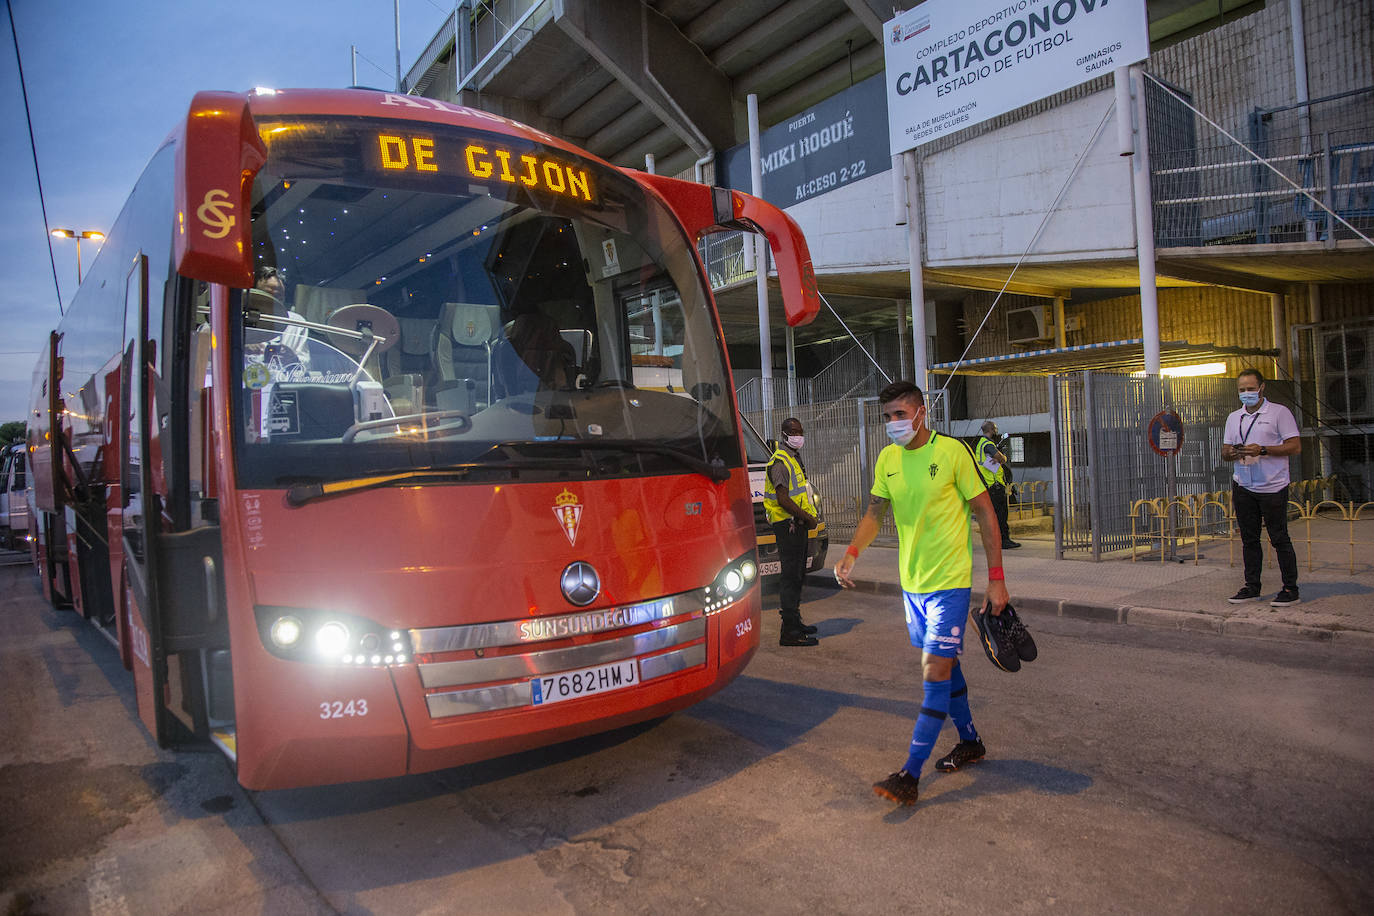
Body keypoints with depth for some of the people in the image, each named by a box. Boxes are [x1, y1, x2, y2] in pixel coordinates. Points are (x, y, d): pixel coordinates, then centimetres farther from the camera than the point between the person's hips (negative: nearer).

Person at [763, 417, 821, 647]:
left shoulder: (793, 458, 18)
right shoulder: (780, 462, -15)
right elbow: (783, 500, -22)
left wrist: (807, 517, 14)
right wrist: (807, 517, -17)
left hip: (796, 524, 11)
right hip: (788, 524, -11)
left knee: (797, 574, 17)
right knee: (791, 575, -10)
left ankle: (794, 622, 28)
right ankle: (789, 632, -9)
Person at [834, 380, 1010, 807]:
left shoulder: (952, 451, -12)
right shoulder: (887, 458, 5)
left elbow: (985, 513, -7)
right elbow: (875, 512, 13)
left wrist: (996, 578, -8)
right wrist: (851, 554, -3)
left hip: (949, 581, -6)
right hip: (912, 581, 6)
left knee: (935, 673, -6)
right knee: (944, 665, 18)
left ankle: (910, 776, -4)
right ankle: (970, 742, 37)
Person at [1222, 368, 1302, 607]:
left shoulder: (1279, 412, -2)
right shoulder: (1233, 418, 14)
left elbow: (1295, 446, -8)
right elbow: (1225, 451, 15)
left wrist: (1263, 450, -19)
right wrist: (1232, 453, -9)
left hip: (1272, 487, -5)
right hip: (1243, 486, 5)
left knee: (1279, 538, -1)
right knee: (1249, 539, 9)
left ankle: (1290, 589, 7)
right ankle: (1252, 587, 17)